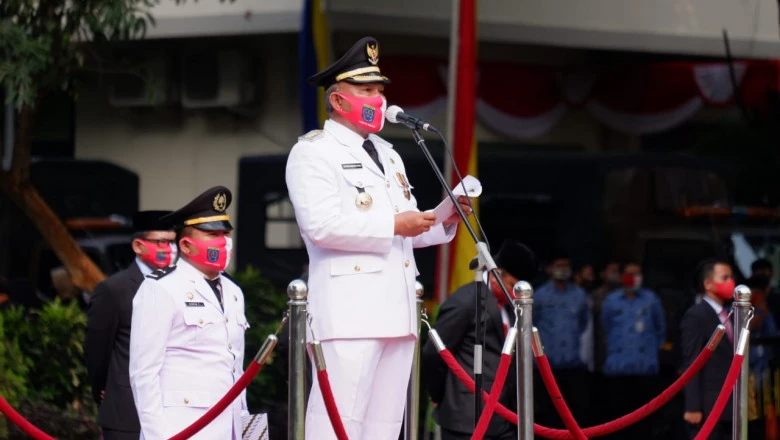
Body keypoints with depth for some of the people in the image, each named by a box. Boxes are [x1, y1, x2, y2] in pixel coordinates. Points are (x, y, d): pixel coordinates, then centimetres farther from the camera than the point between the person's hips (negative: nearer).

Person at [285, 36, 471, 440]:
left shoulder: (387, 154, 24)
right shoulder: (313, 152, -2)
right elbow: (321, 225, -17)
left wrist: (443, 220, 6)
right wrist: (393, 225, -14)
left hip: (397, 309, 9)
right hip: (349, 310, -8)